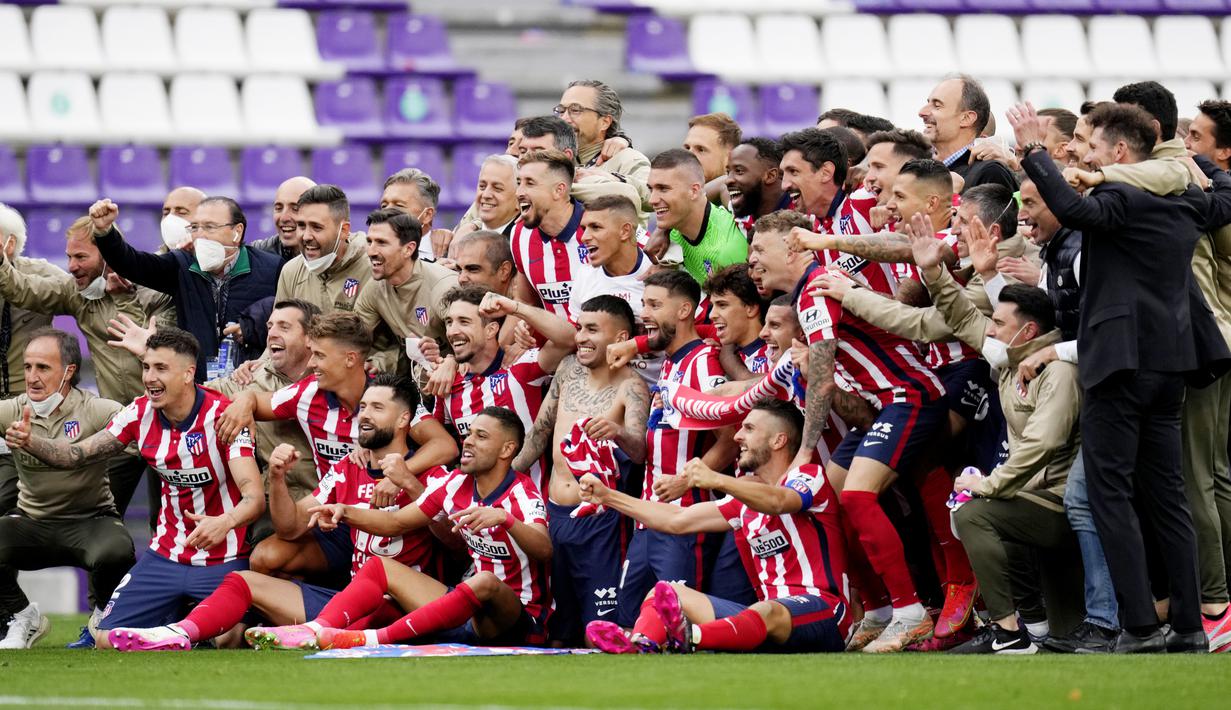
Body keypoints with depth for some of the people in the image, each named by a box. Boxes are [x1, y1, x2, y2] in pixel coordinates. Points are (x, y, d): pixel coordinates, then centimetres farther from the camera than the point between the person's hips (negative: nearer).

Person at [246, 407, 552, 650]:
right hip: (470, 613, 8)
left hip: (520, 619, -8)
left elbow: (544, 550, -32)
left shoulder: (522, 494, -13)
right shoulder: (455, 485, 7)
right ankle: (313, 631, -23)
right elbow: (396, 522, 15)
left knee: (485, 583, -39)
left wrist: (503, 518, -48)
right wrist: (345, 513, -1)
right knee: (380, 567, 4)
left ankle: (368, 640, -44)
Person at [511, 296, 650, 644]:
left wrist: (618, 433, -46)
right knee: (560, 630, 11)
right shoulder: (568, 370, 9)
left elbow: (638, 452, -24)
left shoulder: (630, 387, -9)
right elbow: (539, 432, 19)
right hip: (555, 514, 6)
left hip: (599, 520, -6)